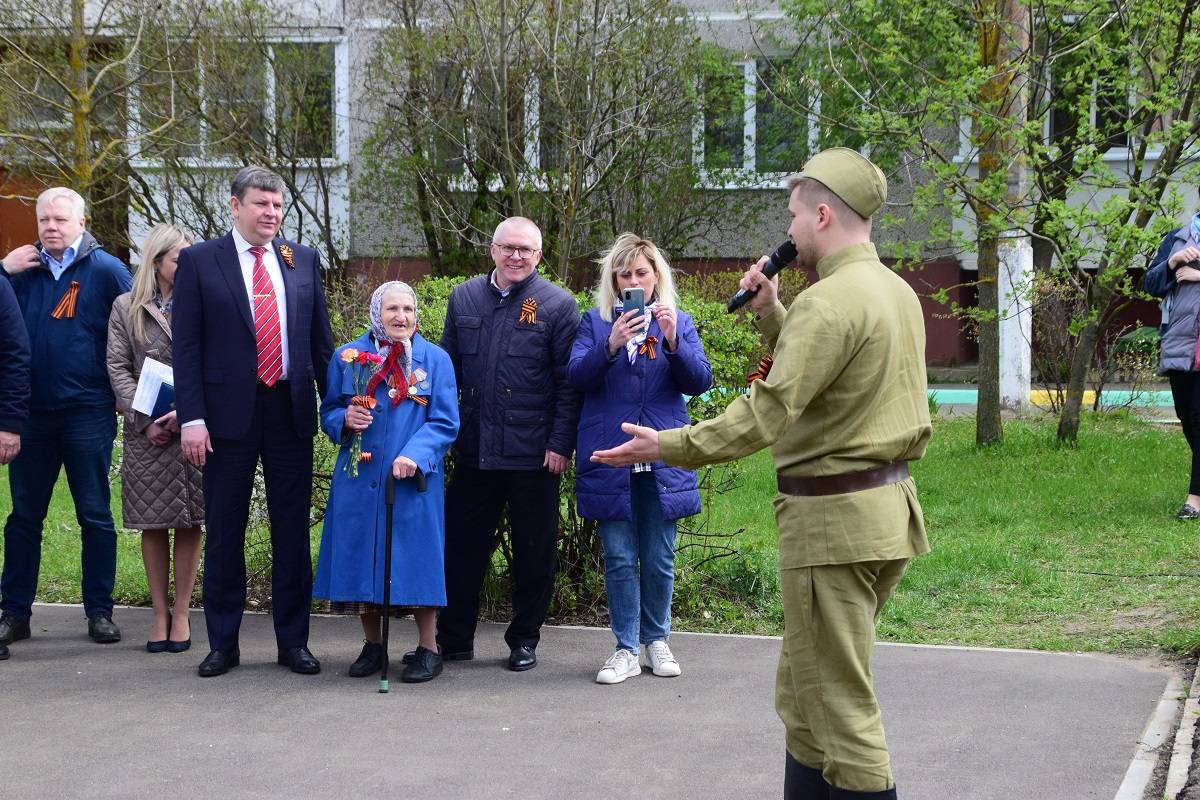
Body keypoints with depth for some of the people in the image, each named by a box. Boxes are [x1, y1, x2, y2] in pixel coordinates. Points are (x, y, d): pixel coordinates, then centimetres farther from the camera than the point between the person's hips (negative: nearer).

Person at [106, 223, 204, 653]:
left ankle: (181, 613, 10)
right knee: (153, 524, 3)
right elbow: (118, 368, 2)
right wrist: (144, 421, -8)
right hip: (147, 433, 0)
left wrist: (188, 412, -12)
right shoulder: (126, 308, 6)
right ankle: (159, 612, 11)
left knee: (190, 523, 2)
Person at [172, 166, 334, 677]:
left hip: (291, 410, 2)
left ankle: (293, 641, 17)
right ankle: (223, 643, 16)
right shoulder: (199, 261, 0)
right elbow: (186, 346, -3)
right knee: (224, 532, 5)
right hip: (229, 413, -2)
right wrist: (192, 418, -10)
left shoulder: (303, 260, 8)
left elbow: (320, 339, 11)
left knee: (293, 530, 7)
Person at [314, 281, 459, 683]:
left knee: (415, 557, -2)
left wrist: (415, 455, -18)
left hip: (413, 480, -2)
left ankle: (428, 649, 8)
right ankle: (372, 646, 20)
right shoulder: (348, 356, 6)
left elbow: (445, 423, -2)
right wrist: (345, 419, -12)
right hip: (359, 479, 2)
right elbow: (328, 413, 12)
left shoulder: (435, 359, 2)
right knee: (361, 558, 5)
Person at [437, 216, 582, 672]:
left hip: (533, 454, -3)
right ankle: (454, 639, 18)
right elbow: (449, 369, 13)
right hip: (474, 450, 3)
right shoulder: (463, 298, 9)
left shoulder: (558, 305, -3)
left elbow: (568, 383, -5)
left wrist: (560, 444, -10)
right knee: (461, 545, 7)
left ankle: (524, 641, 19)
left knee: (534, 552, 6)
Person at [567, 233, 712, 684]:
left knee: (659, 559, 6)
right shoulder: (595, 322, 8)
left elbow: (700, 382, -1)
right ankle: (626, 650, 7)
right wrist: (610, 345, -22)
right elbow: (576, 377, -6)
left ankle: (655, 640, 20)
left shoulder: (678, 322, 9)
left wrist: (673, 342, -17)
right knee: (619, 558, 1)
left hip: (662, 458, 1)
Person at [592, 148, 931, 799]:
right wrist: (771, 315, 11)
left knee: (838, 704, -2)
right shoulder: (897, 291, 12)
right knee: (807, 697, 16)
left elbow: (768, 412, -21)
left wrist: (669, 447, -15)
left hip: (833, 518, -9)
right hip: (888, 503, 10)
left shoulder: (829, 301, -17)